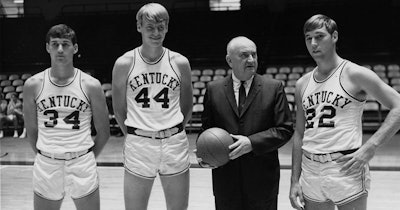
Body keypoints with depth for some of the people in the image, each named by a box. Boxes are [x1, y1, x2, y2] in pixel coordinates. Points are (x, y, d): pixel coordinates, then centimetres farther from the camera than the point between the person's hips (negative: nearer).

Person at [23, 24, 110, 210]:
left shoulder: (91, 85, -4)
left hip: (82, 164, -1)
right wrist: (46, 158, 8)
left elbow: (103, 132, 3)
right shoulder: (33, 85, -1)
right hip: (46, 166, 1)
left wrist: (86, 159, 5)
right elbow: (32, 130, 8)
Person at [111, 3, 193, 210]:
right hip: (138, 146, -1)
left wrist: (173, 135, 8)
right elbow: (119, 109, 7)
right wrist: (135, 138, 6)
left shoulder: (180, 63, 1)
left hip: (175, 144, 1)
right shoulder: (124, 64, -2)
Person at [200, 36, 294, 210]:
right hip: (225, 178, 1)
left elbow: (285, 129, -4)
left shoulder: (274, 88, 0)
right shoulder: (213, 89, 6)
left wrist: (252, 143, -16)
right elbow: (207, 128, 12)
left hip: (262, 178, -1)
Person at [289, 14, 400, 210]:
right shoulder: (302, 84, 11)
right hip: (310, 174, 5)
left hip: (346, 169, -5)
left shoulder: (355, 74, -4)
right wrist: (294, 181, 9)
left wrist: (370, 146, -17)